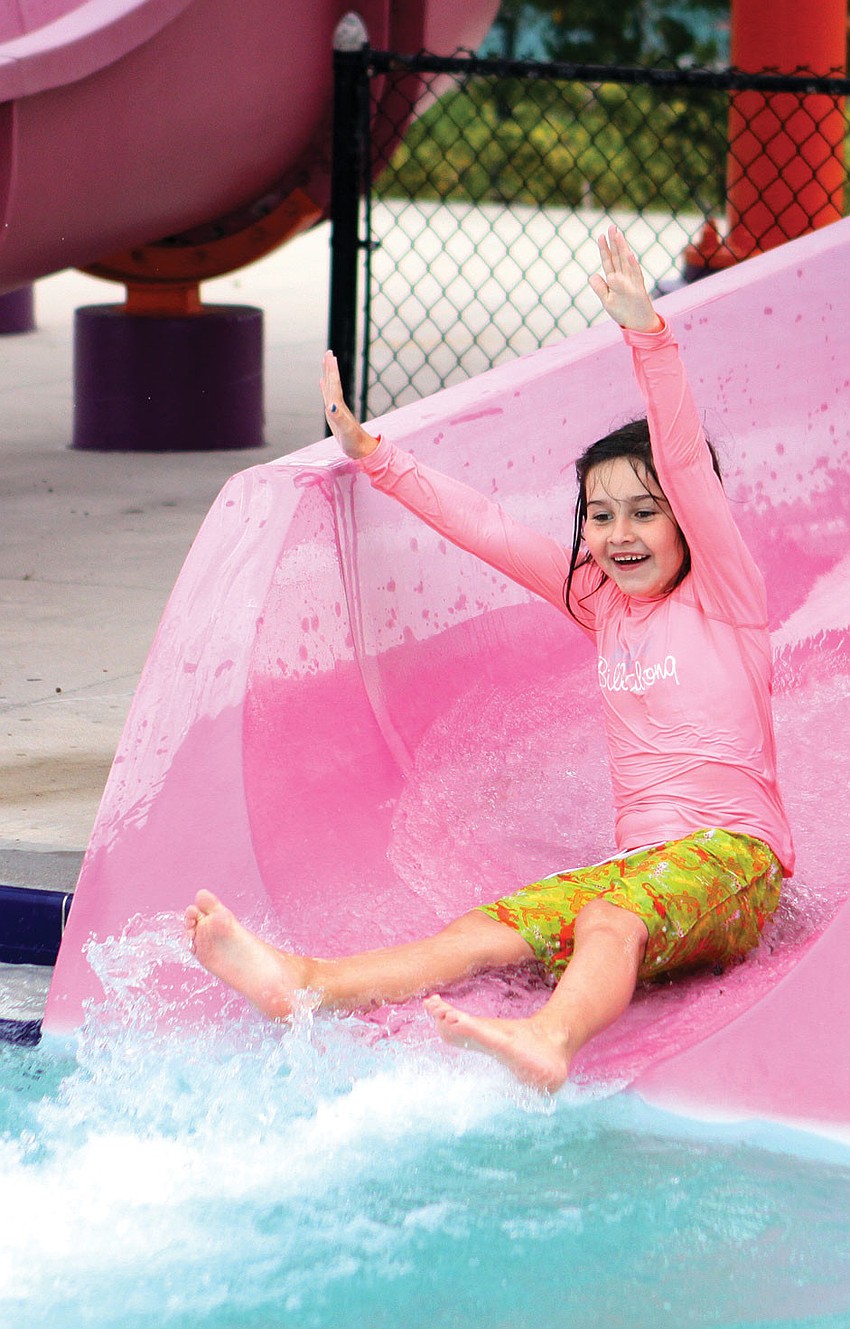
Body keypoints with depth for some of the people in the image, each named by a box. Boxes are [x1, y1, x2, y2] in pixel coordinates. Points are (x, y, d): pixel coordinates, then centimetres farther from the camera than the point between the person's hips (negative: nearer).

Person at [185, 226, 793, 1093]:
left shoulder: (723, 596, 2)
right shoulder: (600, 602, 20)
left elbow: (686, 462, -11)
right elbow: (483, 527, 21)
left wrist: (647, 336, -23)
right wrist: (370, 455, 20)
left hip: (730, 856, -5)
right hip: (640, 865, 5)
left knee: (611, 919, -37)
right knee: (488, 932, -20)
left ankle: (547, 1047, -67)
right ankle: (301, 988, -42)